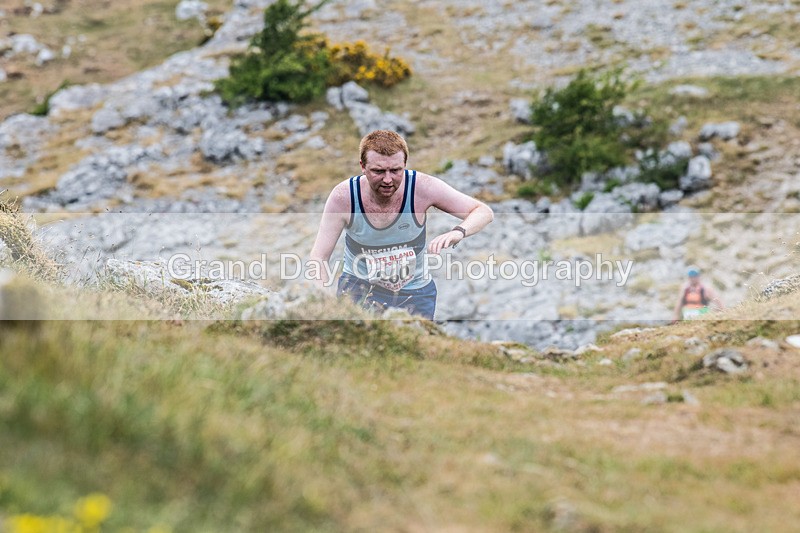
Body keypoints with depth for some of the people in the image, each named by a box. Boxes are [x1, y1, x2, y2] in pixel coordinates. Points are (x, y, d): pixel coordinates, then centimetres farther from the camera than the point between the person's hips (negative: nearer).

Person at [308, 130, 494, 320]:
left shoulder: (421, 186, -19)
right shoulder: (343, 196, -20)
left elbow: (483, 212, -13)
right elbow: (318, 258, -15)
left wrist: (458, 232, -35)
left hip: (414, 292, 2)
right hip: (358, 285, -2)